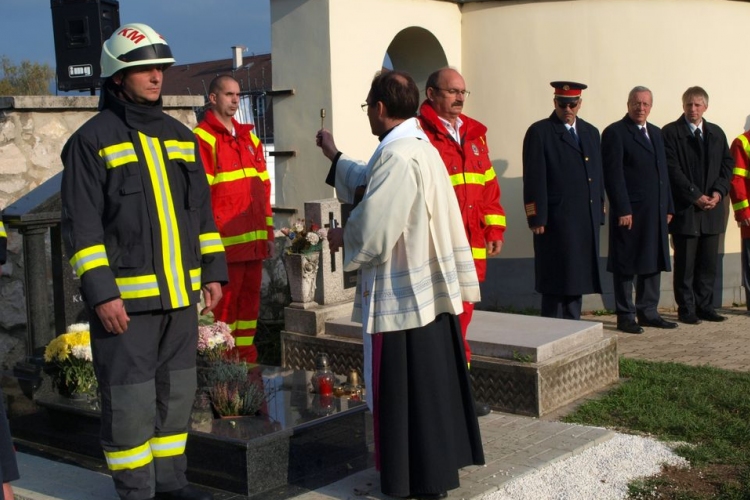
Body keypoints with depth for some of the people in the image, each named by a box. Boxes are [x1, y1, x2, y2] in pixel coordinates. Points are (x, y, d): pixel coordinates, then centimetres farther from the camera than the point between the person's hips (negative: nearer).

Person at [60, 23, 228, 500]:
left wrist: (213, 270, 11)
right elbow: (81, 226, -10)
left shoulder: (180, 135, 13)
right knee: (130, 399, 1)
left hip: (181, 294, 6)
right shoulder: (93, 140, -6)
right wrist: (101, 292, -16)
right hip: (126, 297, -6)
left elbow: (202, 210, 17)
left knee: (176, 391, 14)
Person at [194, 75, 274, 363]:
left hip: (254, 241, 7)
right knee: (225, 304, -2)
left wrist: (268, 233, 15)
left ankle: (247, 359, 20)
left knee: (250, 301, 11)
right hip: (226, 242, -7)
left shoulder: (249, 137, 18)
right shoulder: (203, 138, -5)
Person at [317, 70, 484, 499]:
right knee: (434, 381, 18)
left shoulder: (398, 156, -20)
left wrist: (342, 237, -3)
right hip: (430, 285, 10)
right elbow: (368, 182, 30)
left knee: (405, 390, 0)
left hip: (401, 293, -10)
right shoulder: (421, 147, 13)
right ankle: (442, 462, 30)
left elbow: (374, 228, -23)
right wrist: (333, 155, 40)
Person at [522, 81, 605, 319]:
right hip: (556, 221, -6)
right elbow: (534, 179, -8)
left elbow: (598, 175, 18)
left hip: (587, 220, 6)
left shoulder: (591, 132, 17)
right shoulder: (539, 132, -3)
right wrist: (537, 218, -14)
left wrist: (599, 212, 12)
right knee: (557, 281, -2)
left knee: (578, 278, 11)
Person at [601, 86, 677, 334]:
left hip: (655, 211, 7)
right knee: (625, 266, 1)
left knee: (653, 262, 11)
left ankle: (648, 312, 21)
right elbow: (613, 175, -12)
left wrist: (668, 206, 12)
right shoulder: (615, 133, -6)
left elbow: (663, 171, 18)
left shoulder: (656, 133, 17)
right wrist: (622, 209, -17)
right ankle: (625, 317, 8)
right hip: (630, 211, -7)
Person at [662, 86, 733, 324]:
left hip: (712, 207, 5)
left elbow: (728, 164, 12)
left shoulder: (717, 133, 14)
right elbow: (672, 170, -10)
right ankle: (686, 309, 8)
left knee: (709, 262, 8)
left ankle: (704, 306, 17)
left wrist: (718, 191, -5)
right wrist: (696, 195, -14)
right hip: (685, 209, -5)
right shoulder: (670, 132, -3)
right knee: (685, 264, 0)